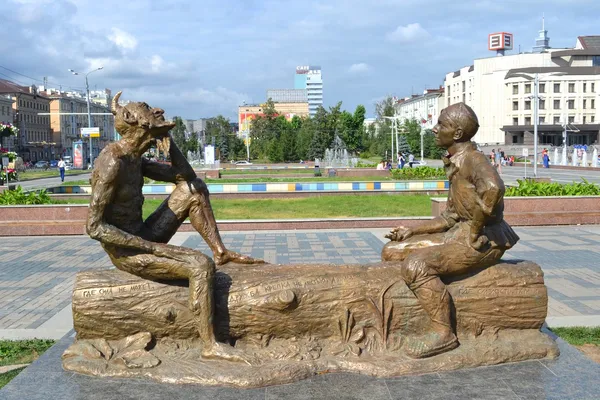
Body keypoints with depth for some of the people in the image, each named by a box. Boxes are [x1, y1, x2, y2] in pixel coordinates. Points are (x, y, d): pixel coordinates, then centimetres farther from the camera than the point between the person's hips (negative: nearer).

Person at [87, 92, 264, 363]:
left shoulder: (135, 158, 6)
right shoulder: (112, 163, -23)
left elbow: (185, 176, 11)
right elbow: (95, 227, -27)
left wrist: (169, 142, -5)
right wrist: (151, 247, -24)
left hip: (141, 239, 9)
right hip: (126, 252, -9)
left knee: (193, 190, 6)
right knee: (201, 265, -25)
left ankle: (221, 252, 5)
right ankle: (209, 346, -17)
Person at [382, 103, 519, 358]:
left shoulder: (473, 159, -16)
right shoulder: (456, 164, 14)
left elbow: (493, 189, -39)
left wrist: (474, 233, -28)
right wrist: (411, 232, 12)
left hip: (483, 241, -10)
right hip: (458, 232, 10)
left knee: (415, 265, -29)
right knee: (391, 251, 6)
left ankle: (443, 333, -17)